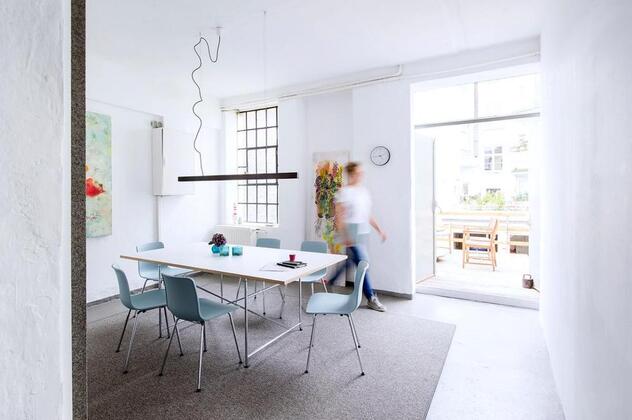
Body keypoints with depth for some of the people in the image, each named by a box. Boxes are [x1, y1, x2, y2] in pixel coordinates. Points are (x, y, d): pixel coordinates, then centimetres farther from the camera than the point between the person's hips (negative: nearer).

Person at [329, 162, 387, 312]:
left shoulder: (364, 191, 13)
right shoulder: (344, 192, -9)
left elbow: (368, 214, 18)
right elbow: (339, 216, -13)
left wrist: (379, 230, 15)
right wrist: (345, 236, -20)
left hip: (362, 232, 8)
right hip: (351, 233, -8)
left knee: (348, 261, 15)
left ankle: (329, 284, 35)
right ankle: (371, 299, 7)